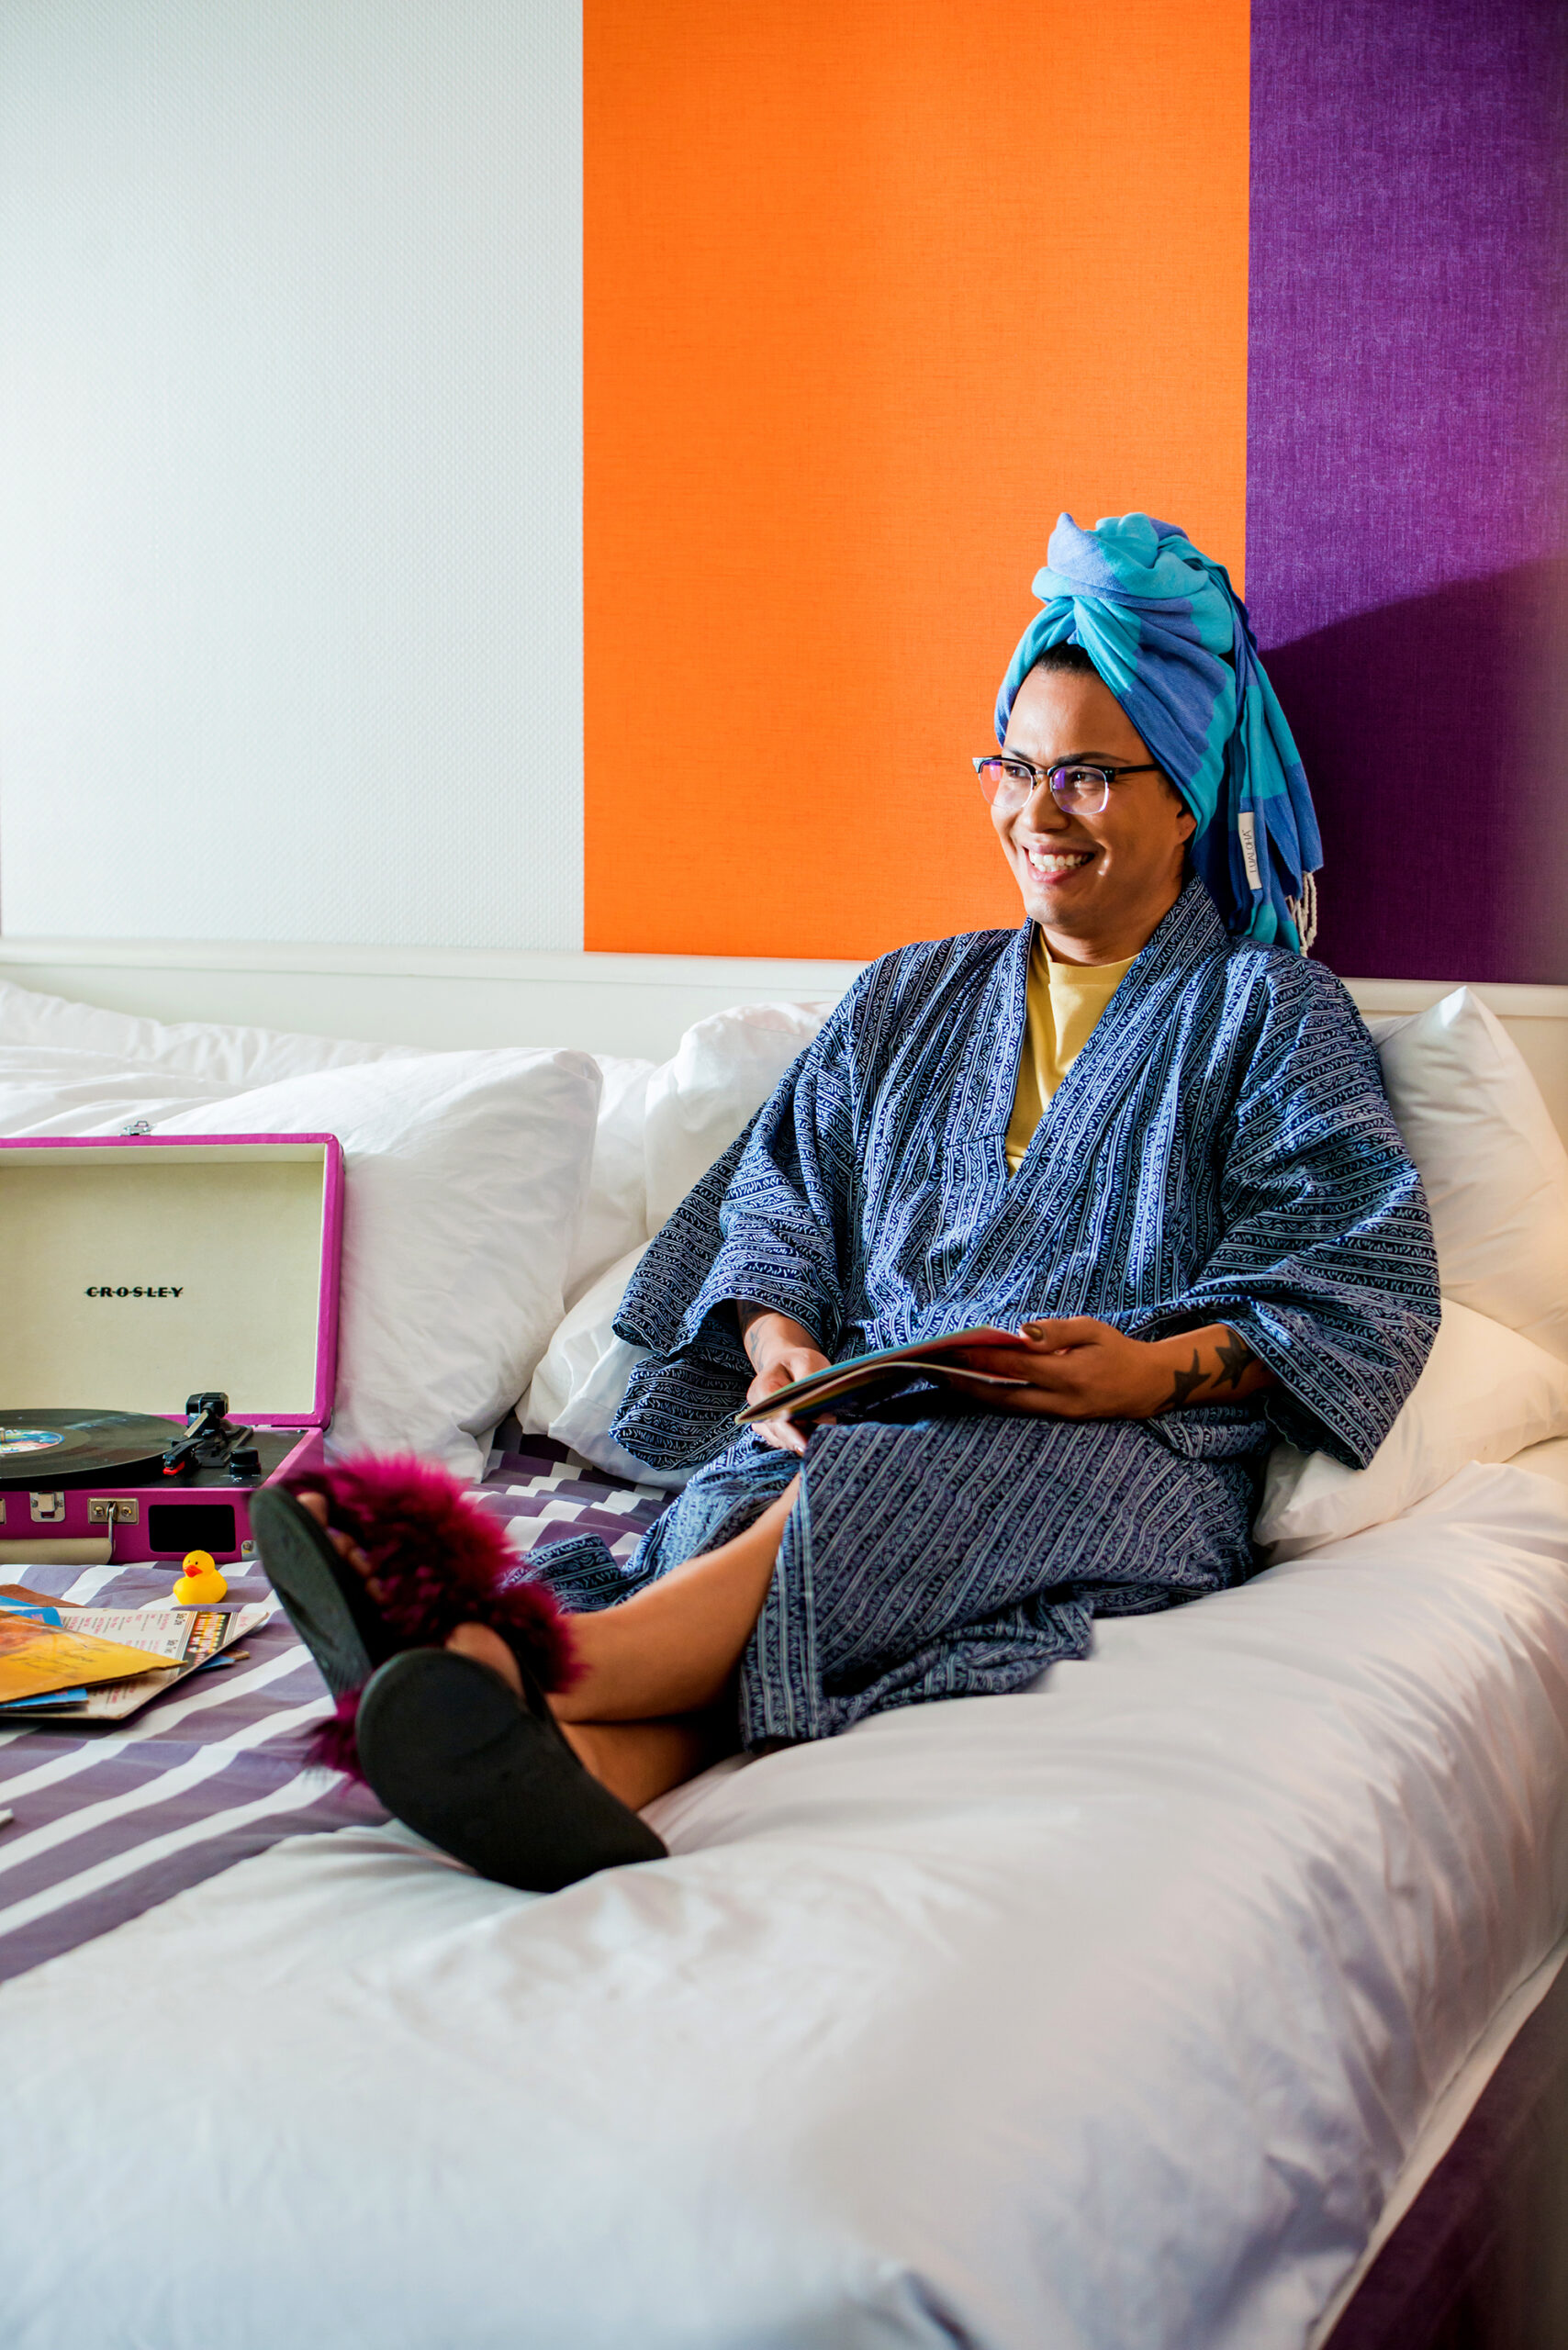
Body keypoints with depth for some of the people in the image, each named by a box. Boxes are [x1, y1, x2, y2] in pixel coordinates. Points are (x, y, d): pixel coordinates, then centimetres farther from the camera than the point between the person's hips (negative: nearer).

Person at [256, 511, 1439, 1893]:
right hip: (860, 1416, 3)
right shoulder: (909, 1001, 28)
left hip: (1127, 1453, -3)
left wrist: (1161, 1367, -17)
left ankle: (526, 1661, -62)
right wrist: (781, 1336, -4)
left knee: (883, 1494, -39)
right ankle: (593, 1771, -66)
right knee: (739, 1499, -36)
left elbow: (1363, 1277, 2)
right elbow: (780, 1195, 19)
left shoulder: (1274, 1011, 13)